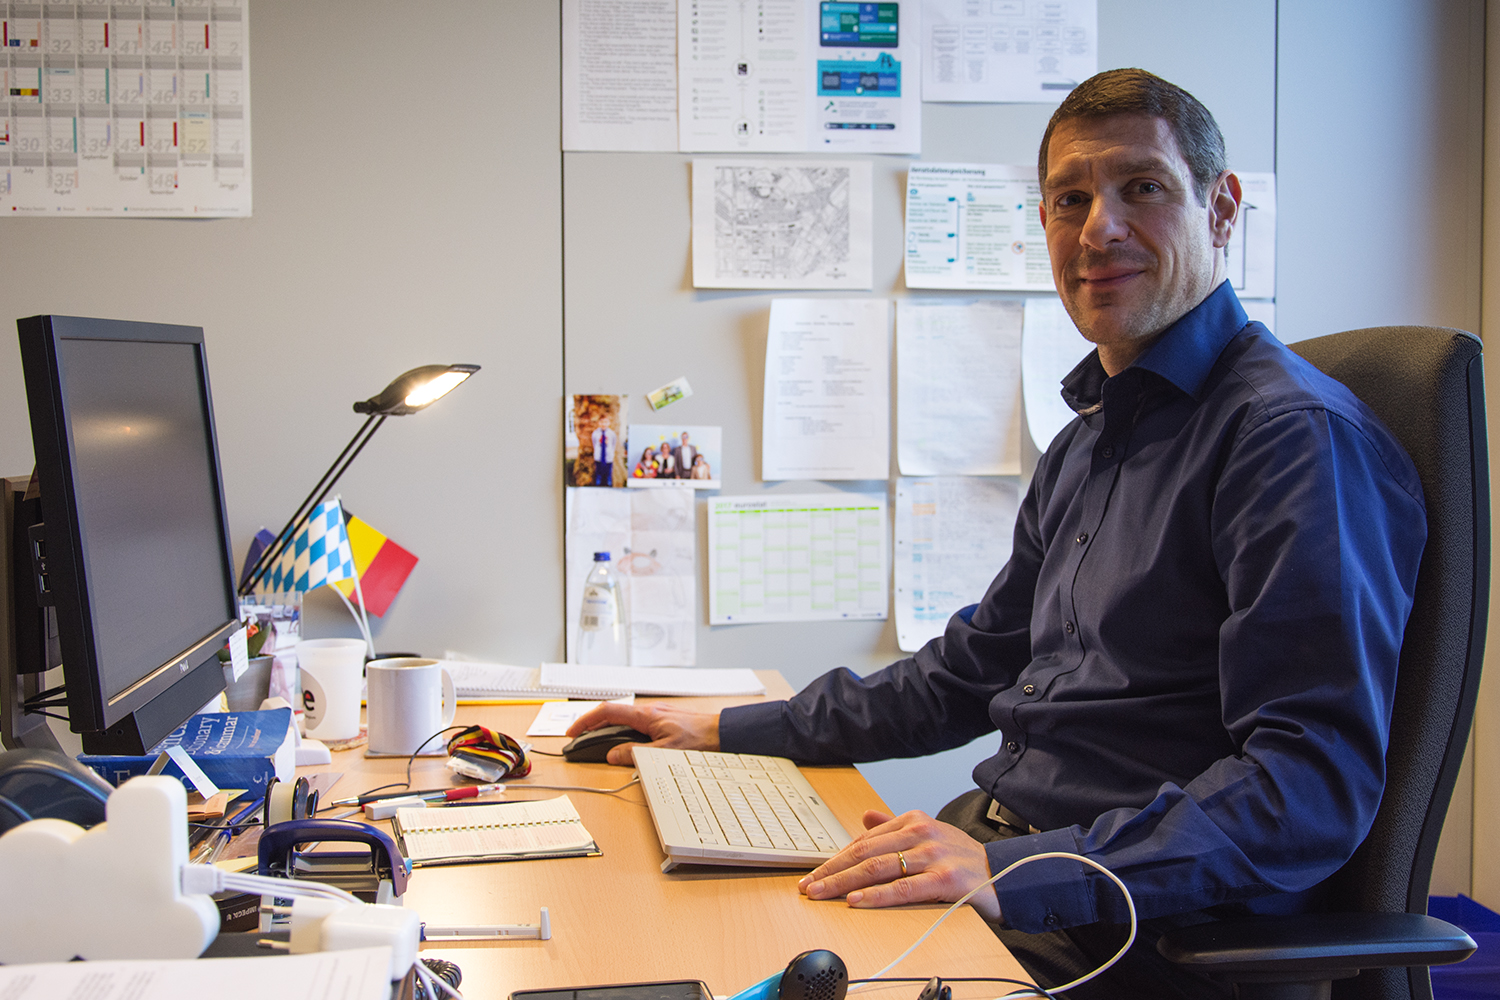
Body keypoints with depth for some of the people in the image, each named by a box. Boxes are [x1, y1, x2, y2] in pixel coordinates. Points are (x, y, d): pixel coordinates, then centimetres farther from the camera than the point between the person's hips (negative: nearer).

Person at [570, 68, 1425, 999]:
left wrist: (1024, 872, -31)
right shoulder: (1089, 440, 17)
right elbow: (974, 669, 24)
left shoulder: (1298, 435, -15)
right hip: (1001, 835, 9)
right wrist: (732, 732, 19)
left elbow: (1317, 782, -23)